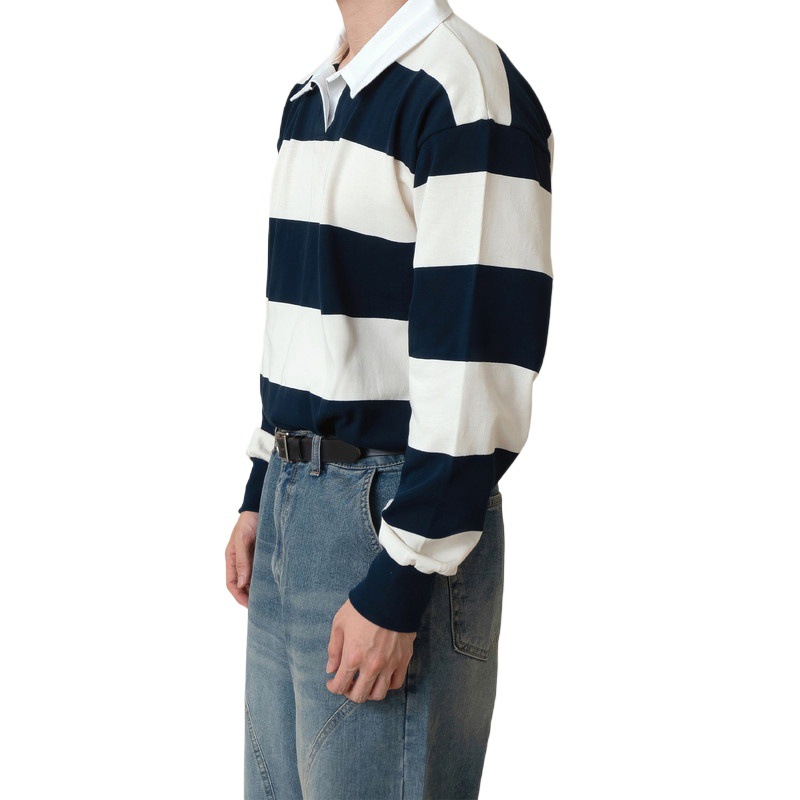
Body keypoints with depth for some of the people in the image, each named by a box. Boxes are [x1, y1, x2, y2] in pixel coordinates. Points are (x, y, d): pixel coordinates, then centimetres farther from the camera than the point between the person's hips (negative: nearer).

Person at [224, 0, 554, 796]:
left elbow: (481, 366, -20)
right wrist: (260, 496, 16)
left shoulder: (467, 92, -15)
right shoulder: (307, 98, 13)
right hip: (292, 508, 8)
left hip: (398, 517, -8)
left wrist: (398, 587, -19)